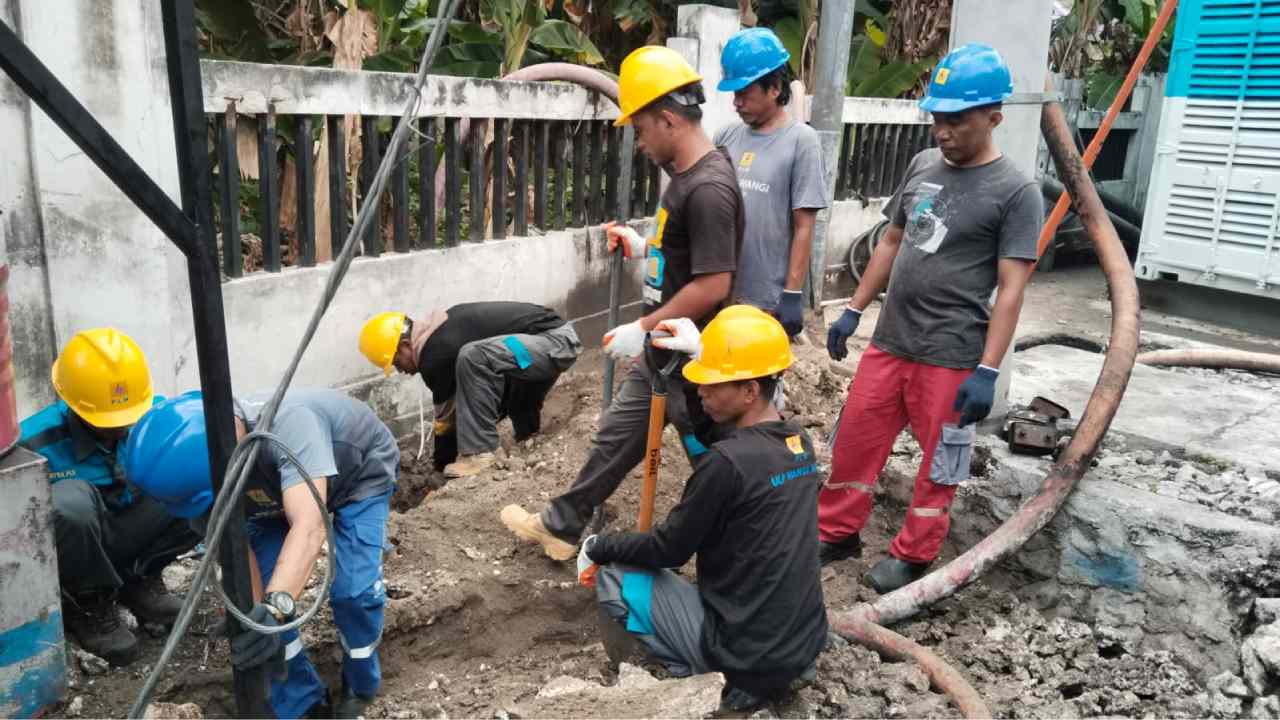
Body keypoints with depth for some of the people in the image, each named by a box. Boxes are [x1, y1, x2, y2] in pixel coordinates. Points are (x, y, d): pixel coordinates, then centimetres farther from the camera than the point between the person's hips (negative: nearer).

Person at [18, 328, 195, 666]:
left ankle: (138, 580, 2)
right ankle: (88, 606, -10)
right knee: (71, 500, -37)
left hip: (125, 536, 3)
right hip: (67, 553, -3)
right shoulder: (37, 442, -25)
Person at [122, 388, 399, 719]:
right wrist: (251, 613, -35)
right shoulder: (198, 470, -25)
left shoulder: (287, 424, -45)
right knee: (257, 602, -10)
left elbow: (309, 526, -55)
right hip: (281, 486, 5)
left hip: (363, 473, -5)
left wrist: (275, 608, -68)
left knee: (352, 589, -20)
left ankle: (359, 691, 10)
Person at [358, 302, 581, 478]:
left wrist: (442, 468, 8)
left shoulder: (436, 354, -17)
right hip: (559, 339, 11)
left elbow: (446, 417, -6)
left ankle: (479, 453, -18)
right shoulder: (441, 331, 12)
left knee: (472, 358, -28)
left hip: (557, 341, -11)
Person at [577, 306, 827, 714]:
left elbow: (669, 550, -11)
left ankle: (733, 680, 2)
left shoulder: (728, 462, -22)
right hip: (806, 646, 8)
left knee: (613, 575, 2)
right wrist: (702, 355, 19)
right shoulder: (799, 443, 1)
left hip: (748, 657, -8)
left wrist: (597, 547, 4)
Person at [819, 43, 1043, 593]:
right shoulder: (922, 165, 7)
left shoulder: (1015, 192, -11)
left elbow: (1010, 289, -13)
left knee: (938, 461, 10)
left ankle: (912, 555, 28)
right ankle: (837, 533, 31)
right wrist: (853, 311, 13)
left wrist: (987, 371, -18)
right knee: (854, 440, 13)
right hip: (889, 342, 6)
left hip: (951, 357, -5)